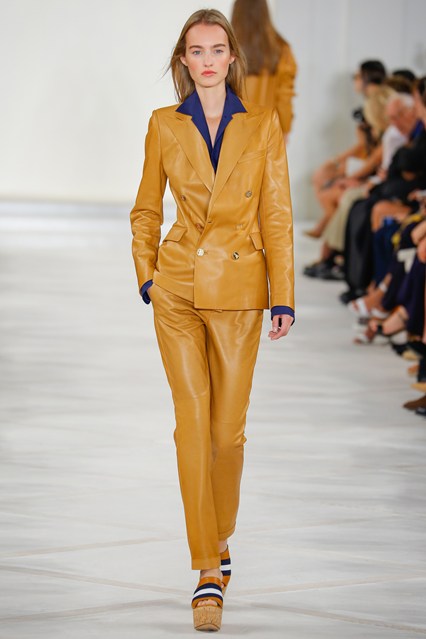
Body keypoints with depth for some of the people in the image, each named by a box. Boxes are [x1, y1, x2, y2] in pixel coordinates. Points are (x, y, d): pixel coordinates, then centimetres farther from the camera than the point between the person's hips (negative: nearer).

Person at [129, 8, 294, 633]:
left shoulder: (263, 125, 1)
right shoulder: (164, 125, 4)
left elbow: (277, 214, 0)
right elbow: (146, 210, 14)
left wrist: (284, 296, -4)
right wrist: (146, 276, 4)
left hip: (238, 288, 0)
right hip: (178, 288, 0)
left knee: (228, 429, 3)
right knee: (192, 424, -7)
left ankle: (220, 540, 28)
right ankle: (209, 571, -5)